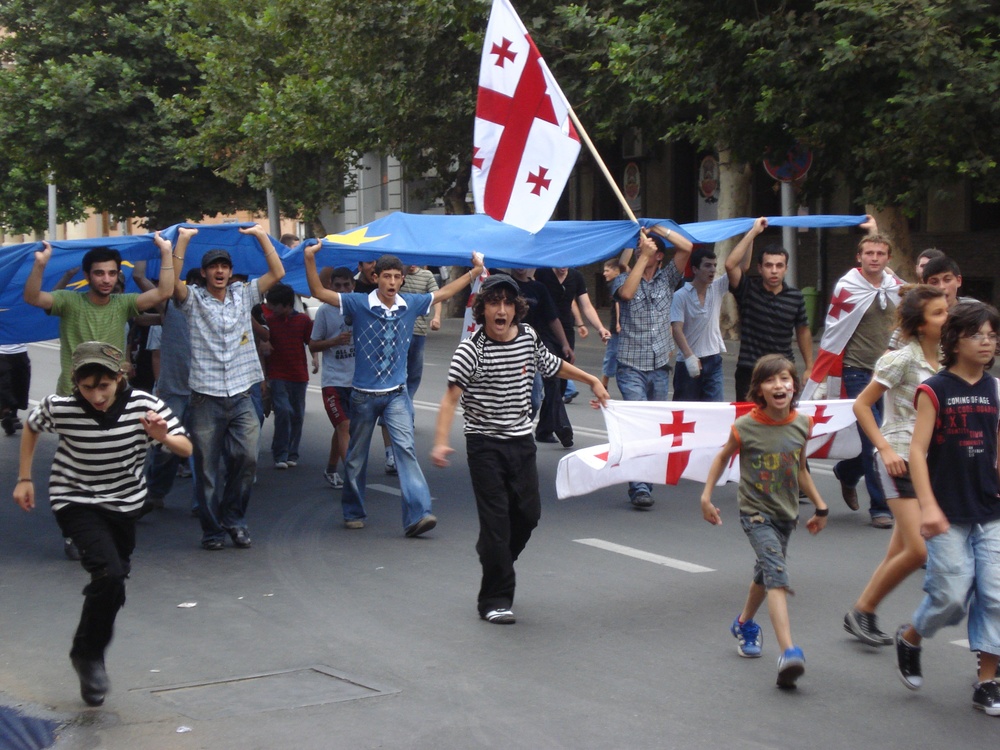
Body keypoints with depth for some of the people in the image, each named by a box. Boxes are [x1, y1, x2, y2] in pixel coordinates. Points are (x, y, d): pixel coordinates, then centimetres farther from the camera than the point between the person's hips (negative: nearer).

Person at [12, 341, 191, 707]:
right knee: (109, 572, -23)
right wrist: (24, 479, 2)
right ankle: (89, 654, -4)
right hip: (75, 501, -3)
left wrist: (163, 437, -35)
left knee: (113, 584, 14)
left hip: (125, 504, 3)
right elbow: (31, 427, 2)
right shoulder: (60, 408, -21)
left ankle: (89, 653, 40)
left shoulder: (144, 405, -19)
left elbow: (186, 449, -15)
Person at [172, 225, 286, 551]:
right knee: (207, 468, 2)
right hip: (205, 398, -2)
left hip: (241, 397, 2)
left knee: (247, 458, -9)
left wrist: (262, 235, 2)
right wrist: (183, 239, -12)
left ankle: (234, 519, 10)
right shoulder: (193, 300, 3)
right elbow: (172, 282, -16)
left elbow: (277, 273, 5)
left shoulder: (243, 295, 12)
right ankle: (212, 529, 14)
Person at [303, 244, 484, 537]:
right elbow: (319, 292, -9)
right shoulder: (359, 304, -6)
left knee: (405, 447, -15)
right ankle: (353, 512, 29)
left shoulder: (410, 305, 3)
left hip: (396, 394, 1)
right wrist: (310, 259, -21)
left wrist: (475, 271, 19)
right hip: (364, 394, -1)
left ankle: (417, 515, -22)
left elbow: (443, 293, 18)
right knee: (356, 456, 11)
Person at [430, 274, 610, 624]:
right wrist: (441, 442, -33)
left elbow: (554, 366, 24)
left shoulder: (529, 338, 3)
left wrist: (592, 381, 31)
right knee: (496, 519, -6)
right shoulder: (471, 350, -14)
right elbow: (451, 396, -21)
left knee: (528, 512, 9)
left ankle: (493, 560, 37)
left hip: (521, 441, 5)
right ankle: (495, 599, 3)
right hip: (485, 443, -5)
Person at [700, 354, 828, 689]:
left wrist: (819, 506, 15)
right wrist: (706, 495, 1)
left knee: (766, 573, 23)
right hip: (755, 512, -5)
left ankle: (744, 625, 51)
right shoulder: (746, 427, -15)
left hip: (786, 513, 5)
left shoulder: (802, 425, -4)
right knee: (777, 572, -22)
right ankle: (788, 652, -33)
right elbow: (723, 457, 4)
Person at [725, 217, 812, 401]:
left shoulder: (795, 297, 6)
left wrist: (809, 367, 16)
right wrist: (753, 232, -15)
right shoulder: (748, 290, -2)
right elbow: (730, 265, -18)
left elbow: (803, 331, 17)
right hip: (749, 372, -2)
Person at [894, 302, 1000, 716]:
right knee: (952, 595, -3)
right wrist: (928, 506, -20)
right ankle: (909, 639, 27)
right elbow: (918, 450, -12)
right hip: (949, 515, -5)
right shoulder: (934, 391, -8)